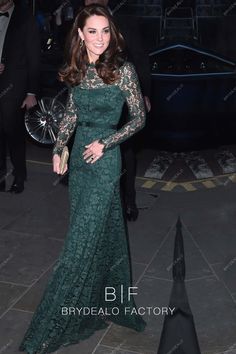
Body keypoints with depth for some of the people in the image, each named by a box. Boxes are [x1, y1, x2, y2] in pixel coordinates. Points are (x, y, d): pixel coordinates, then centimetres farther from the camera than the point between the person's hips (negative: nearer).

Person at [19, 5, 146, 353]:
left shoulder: (123, 70, -11)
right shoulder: (77, 69, 4)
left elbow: (139, 118, -6)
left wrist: (105, 143, -13)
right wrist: (58, 148, 7)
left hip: (104, 158, -6)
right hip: (79, 155, 6)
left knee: (84, 237, -3)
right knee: (98, 230, 15)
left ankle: (54, 325, 6)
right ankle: (101, 302, 32)